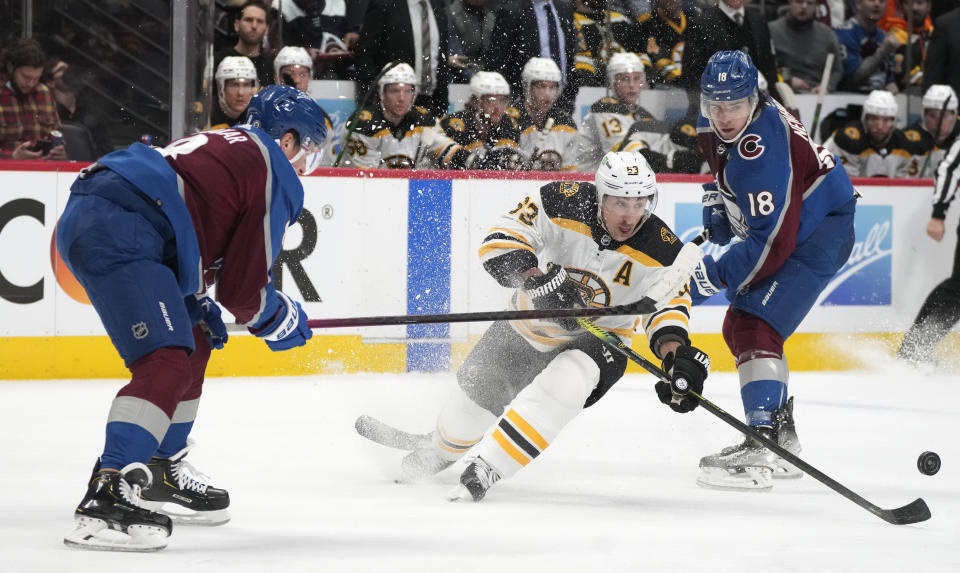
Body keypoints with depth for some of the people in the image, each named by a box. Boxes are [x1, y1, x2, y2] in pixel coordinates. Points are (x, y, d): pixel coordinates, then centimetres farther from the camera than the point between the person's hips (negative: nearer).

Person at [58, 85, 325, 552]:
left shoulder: (221, 144, 31)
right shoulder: (276, 176, 3)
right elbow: (243, 285, 1)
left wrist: (195, 304, 32)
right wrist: (280, 320, 20)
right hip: (118, 232, -10)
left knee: (193, 340, 23)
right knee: (168, 361, -17)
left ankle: (161, 475, 31)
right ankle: (107, 494, -29)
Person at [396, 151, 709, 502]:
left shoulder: (662, 251, -22)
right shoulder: (562, 203, -24)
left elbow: (669, 306, -20)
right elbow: (500, 241, -26)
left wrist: (678, 355, -41)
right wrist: (537, 280, -43)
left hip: (596, 340, -2)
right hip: (528, 326, 2)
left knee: (563, 383, -35)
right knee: (476, 397, 15)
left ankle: (485, 470, -27)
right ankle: (440, 449, 53)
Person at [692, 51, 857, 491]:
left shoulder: (762, 152, -33)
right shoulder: (714, 123, -5)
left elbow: (773, 242, -34)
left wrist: (713, 278, -31)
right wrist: (718, 200, 7)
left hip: (819, 232, -11)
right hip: (776, 225, 11)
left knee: (756, 327, -23)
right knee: (738, 327, 15)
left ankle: (761, 449, -30)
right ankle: (781, 437, 26)